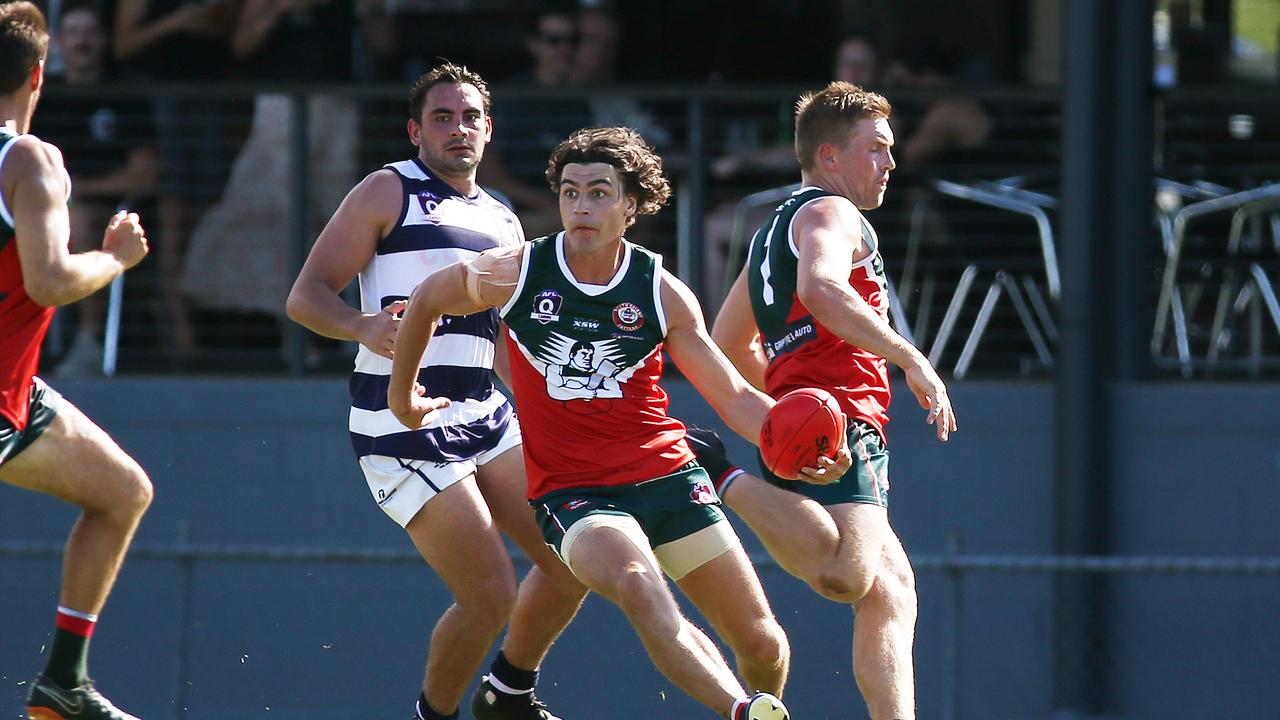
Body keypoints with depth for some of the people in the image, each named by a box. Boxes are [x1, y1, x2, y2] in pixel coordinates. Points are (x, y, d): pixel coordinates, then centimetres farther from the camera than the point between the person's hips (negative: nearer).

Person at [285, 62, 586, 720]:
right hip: (405, 427, -7)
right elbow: (305, 297, -7)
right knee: (490, 596, -13)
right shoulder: (389, 193, -1)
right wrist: (364, 328, -27)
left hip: (484, 419, 7)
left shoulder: (503, 224, 19)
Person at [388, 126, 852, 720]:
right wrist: (402, 394, 23)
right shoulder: (516, 274, -4)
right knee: (641, 588, -36)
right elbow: (426, 301, 15)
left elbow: (735, 398, 0)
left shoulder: (662, 294, -2)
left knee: (763, 643, -1)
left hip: (666, 476, 2)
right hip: (571, 489, -2)